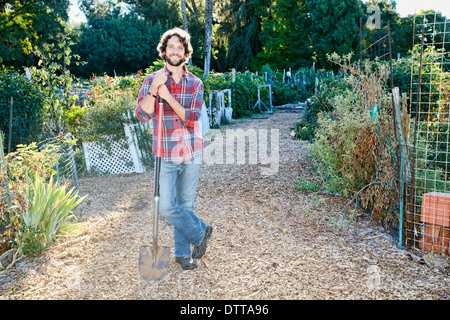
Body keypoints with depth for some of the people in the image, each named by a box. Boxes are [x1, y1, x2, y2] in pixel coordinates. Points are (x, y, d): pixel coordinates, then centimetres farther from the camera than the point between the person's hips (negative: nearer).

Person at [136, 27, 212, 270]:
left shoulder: (195, 84, 3)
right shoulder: (151, 81, 0)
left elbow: (192, 118, -10)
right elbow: (143, 115, -13)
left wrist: (168, 96, -19)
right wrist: (153, 89, -26)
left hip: (191, 153, 1)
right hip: (165, 154, -1)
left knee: (186, 204, 10)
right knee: (166, 207, -5)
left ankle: (182, 252, 26)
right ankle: (200, 232, 20)